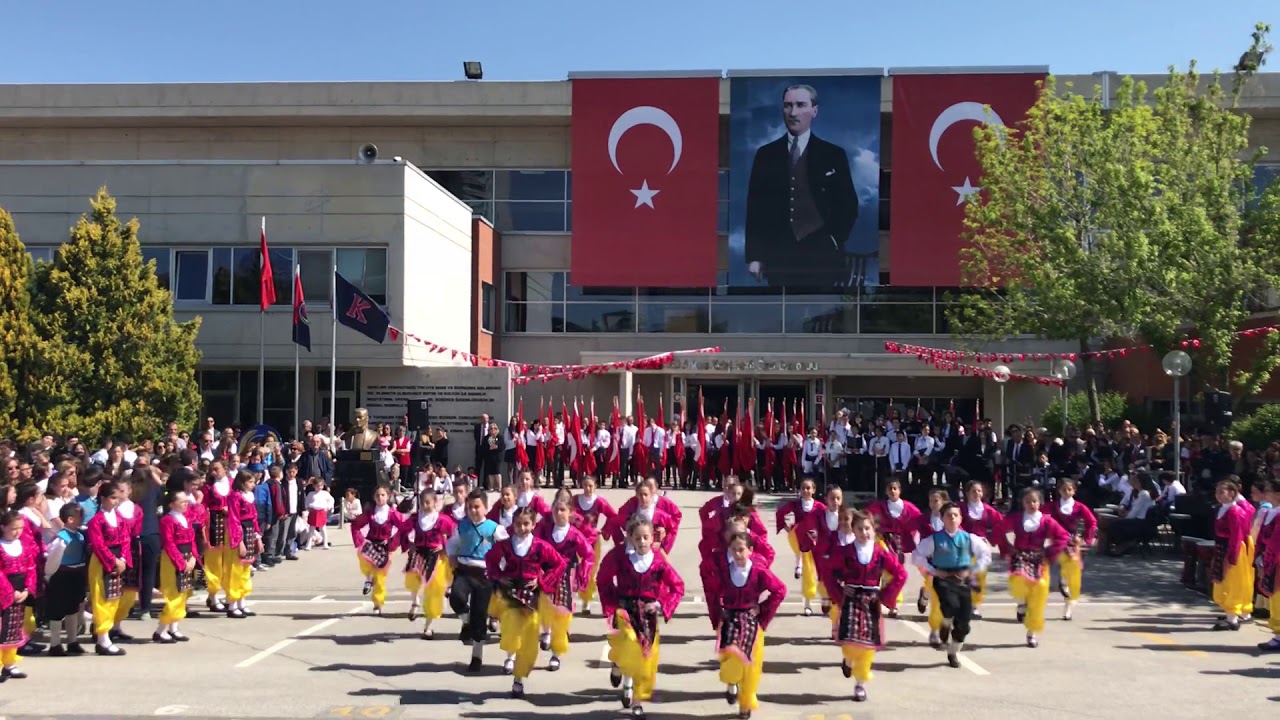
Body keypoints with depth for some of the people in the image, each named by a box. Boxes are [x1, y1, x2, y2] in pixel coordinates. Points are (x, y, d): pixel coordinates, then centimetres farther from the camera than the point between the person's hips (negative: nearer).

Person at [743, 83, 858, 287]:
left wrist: (834, 243, -2)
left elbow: (848, 205, 7)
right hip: (778, 257, 1)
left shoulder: (834, 154, 4)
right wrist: (754, 255, 1)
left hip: (821, 257, -1)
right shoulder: (765, 154, 7)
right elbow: (755, 207, 6)